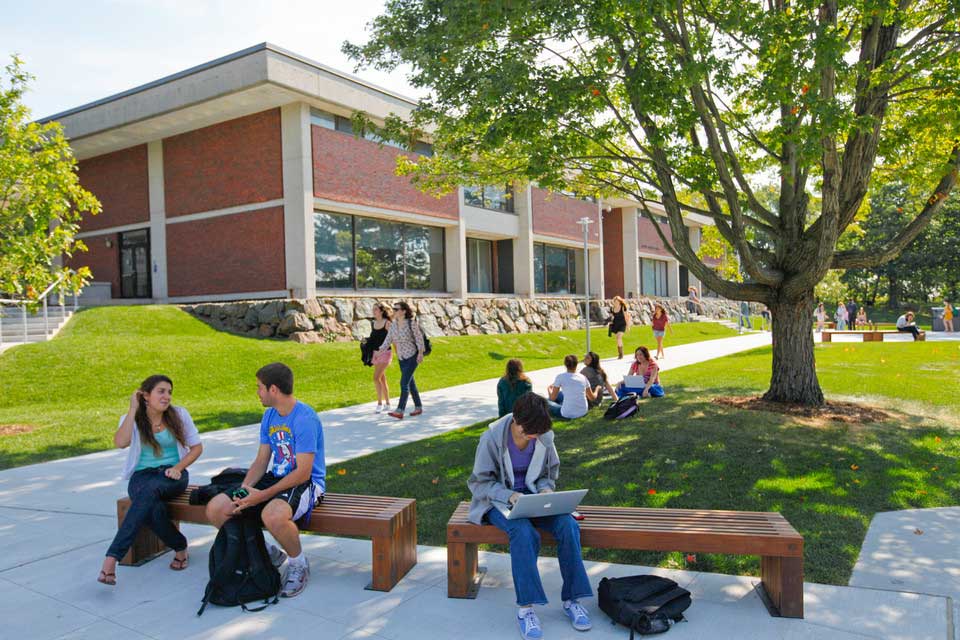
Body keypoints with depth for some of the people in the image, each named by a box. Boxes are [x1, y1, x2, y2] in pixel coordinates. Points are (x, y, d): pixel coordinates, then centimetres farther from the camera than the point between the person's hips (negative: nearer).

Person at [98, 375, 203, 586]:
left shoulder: (179, 414, 5)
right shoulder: (132, 419, 4)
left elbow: (197, 447, 9)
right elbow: (120, 442, -19)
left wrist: (178, 467, -8)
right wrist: (133, 409, -13)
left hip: (172, 476, 0)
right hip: (142, 476, 1)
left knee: (150, 490, -38)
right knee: (154, 508, -37)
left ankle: (112, 557, -38)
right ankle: (180, 547, -12)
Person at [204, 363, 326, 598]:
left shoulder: (305, 418, -20)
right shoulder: (269, 416, 8)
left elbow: (303, 473, -23)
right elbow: (261, 461, 9)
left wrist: (263, 496, -24)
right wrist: (244, 488, -10)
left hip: (306, 483, -9)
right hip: (276, 478, 9)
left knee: (272, 515, -40)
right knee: (215, 509, -5)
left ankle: (299, 565, -9)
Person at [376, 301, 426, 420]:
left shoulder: (412, 323, -16)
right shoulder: (393, 324, 1)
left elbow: (419, 338, -13)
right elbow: (388, 340, 0)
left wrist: (420, 353, -23)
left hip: (412, 357, -7)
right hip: (402, 358, 7)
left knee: (404, 383, -15)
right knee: (410, 383, 13)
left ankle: (399, 411, -18)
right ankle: (418, 407, 26)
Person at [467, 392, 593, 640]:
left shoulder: (545, 436, -6)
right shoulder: (492, 437, -18)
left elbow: (549, 474, 10)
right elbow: (479, 482, -10)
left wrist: (546, 489, -14)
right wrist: (509, 495, -26)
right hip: (499, 500, -4)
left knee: (568, 525, -25)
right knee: (524, 532, -36)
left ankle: (572, 599, -12)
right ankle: (525, 607, -25)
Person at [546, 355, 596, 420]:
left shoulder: (560, 377, -9)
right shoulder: (583, 377, 2)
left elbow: (552, 398, -1)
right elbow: (592, 398, 12)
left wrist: (549, 389, 21)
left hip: (568, 414, -5)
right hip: (583, 413, 5)